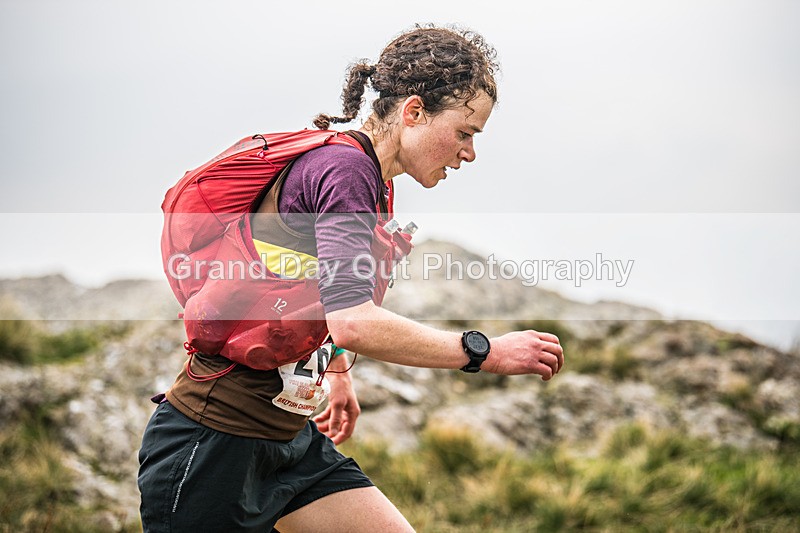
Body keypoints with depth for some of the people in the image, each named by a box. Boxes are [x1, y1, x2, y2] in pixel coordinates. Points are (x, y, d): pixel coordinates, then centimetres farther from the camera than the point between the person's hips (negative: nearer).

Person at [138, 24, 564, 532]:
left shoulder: (366, 178, 11)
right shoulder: (346, 170, -19)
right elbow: (352, 322, -31)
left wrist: (337, 373, 37)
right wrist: (484, 352, -25)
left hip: (288, 437, 9)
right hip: (216, 441, -9)